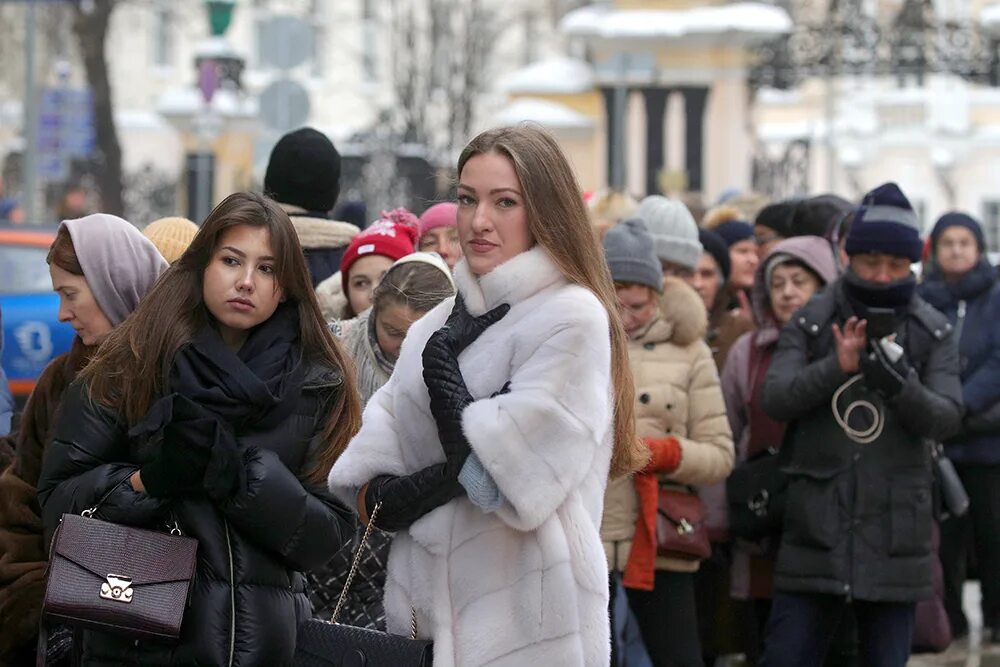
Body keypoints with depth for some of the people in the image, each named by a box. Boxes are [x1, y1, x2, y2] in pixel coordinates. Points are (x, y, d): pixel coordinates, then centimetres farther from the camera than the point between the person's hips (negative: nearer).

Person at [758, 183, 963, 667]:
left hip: (895, 534, 1)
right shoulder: (811, 324, 2)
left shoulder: (932, 333, 4)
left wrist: (896, 380, -26)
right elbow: (776, 398, -10)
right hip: (815, 529, -1)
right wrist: (836, 367, -27)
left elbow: (946, 418, -8)